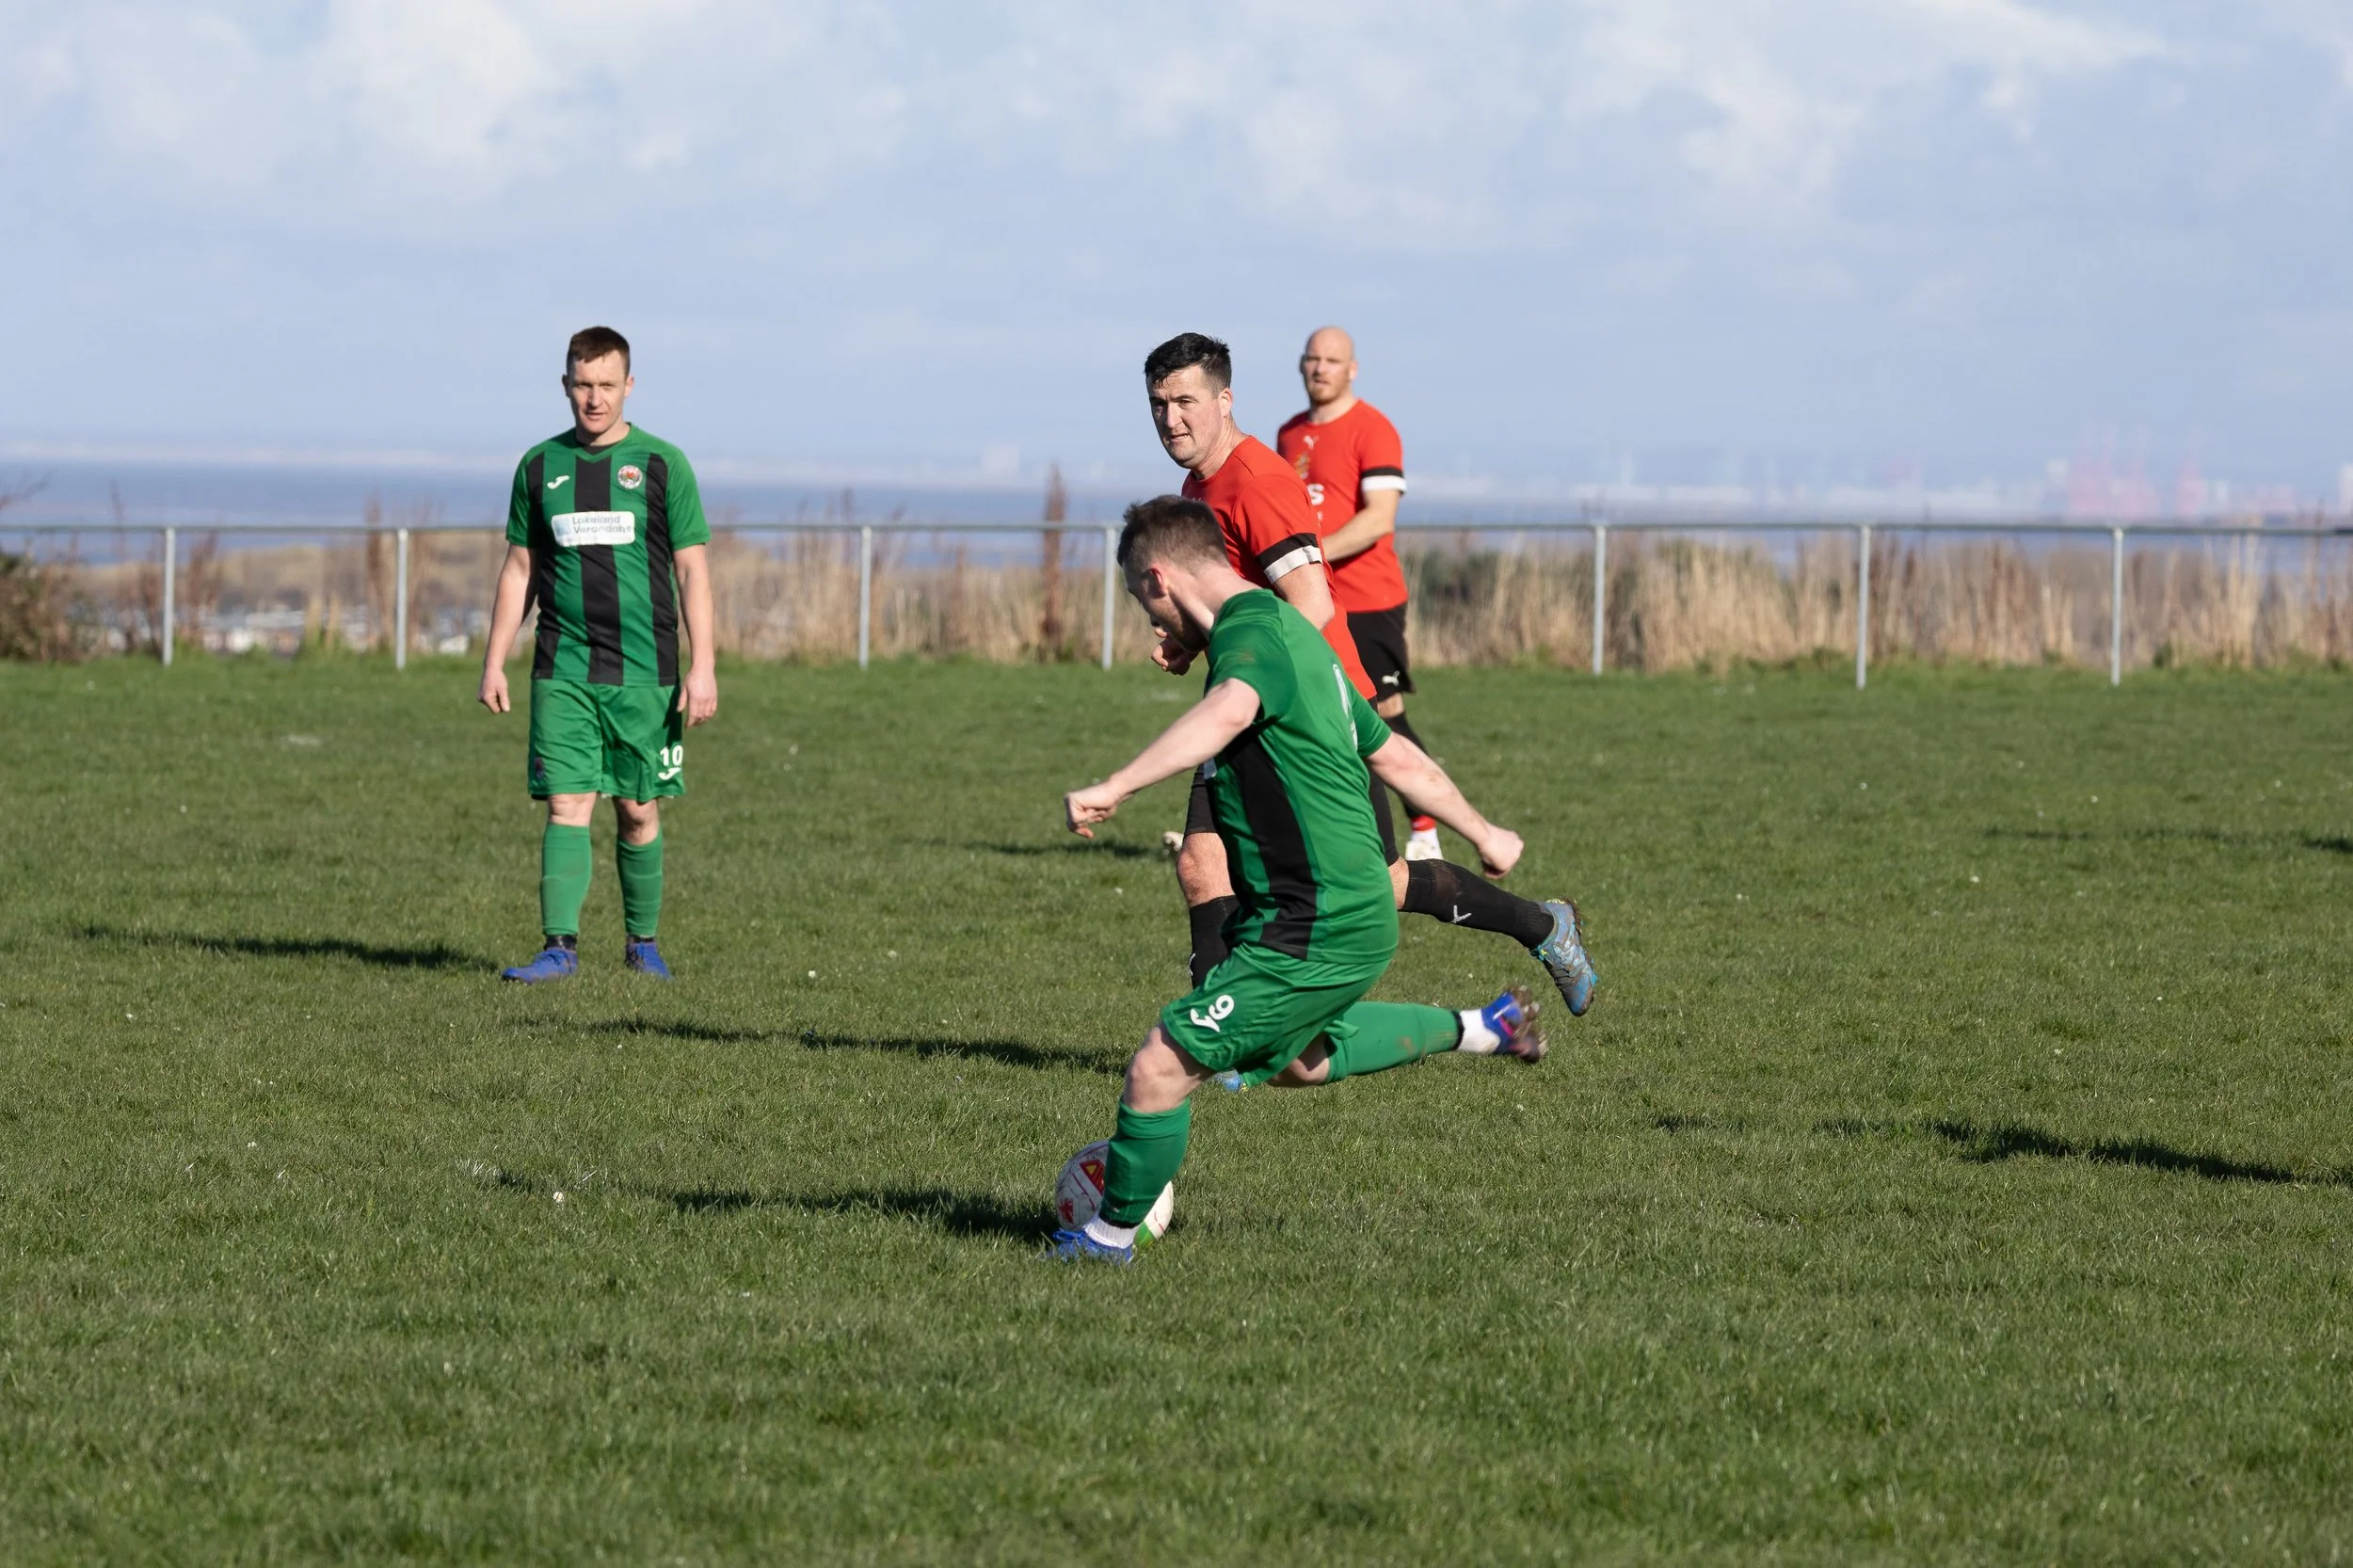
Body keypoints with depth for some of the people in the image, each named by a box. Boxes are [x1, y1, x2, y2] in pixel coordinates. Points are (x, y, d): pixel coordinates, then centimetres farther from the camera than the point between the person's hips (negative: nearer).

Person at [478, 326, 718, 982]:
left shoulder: (661, 464, 0)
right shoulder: (541, 466, 8)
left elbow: (692, 570, -1)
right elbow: (520, 569, 14)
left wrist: (702, 668, -8)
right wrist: (494, 662, 8)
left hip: (643, 673, -1)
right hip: (562, 673, 1)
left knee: (638, 811, 4)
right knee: (568, 806, -8)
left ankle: (642, 940, 20)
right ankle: (560, 947, -11)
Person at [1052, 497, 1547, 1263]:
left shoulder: (1251, 631, -16)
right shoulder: (1292, 632, 15)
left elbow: (1227, 712, -41)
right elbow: (1395, 755, 26)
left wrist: (1114, 788, -50)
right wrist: (1482, 832, 38)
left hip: (1314, 932, -10)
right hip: (1355, 913, 10)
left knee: (1159, 1071, -6)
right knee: (1294, 1061, 34)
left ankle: (1113, 1236, 10)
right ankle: (1479, 1029, 39)